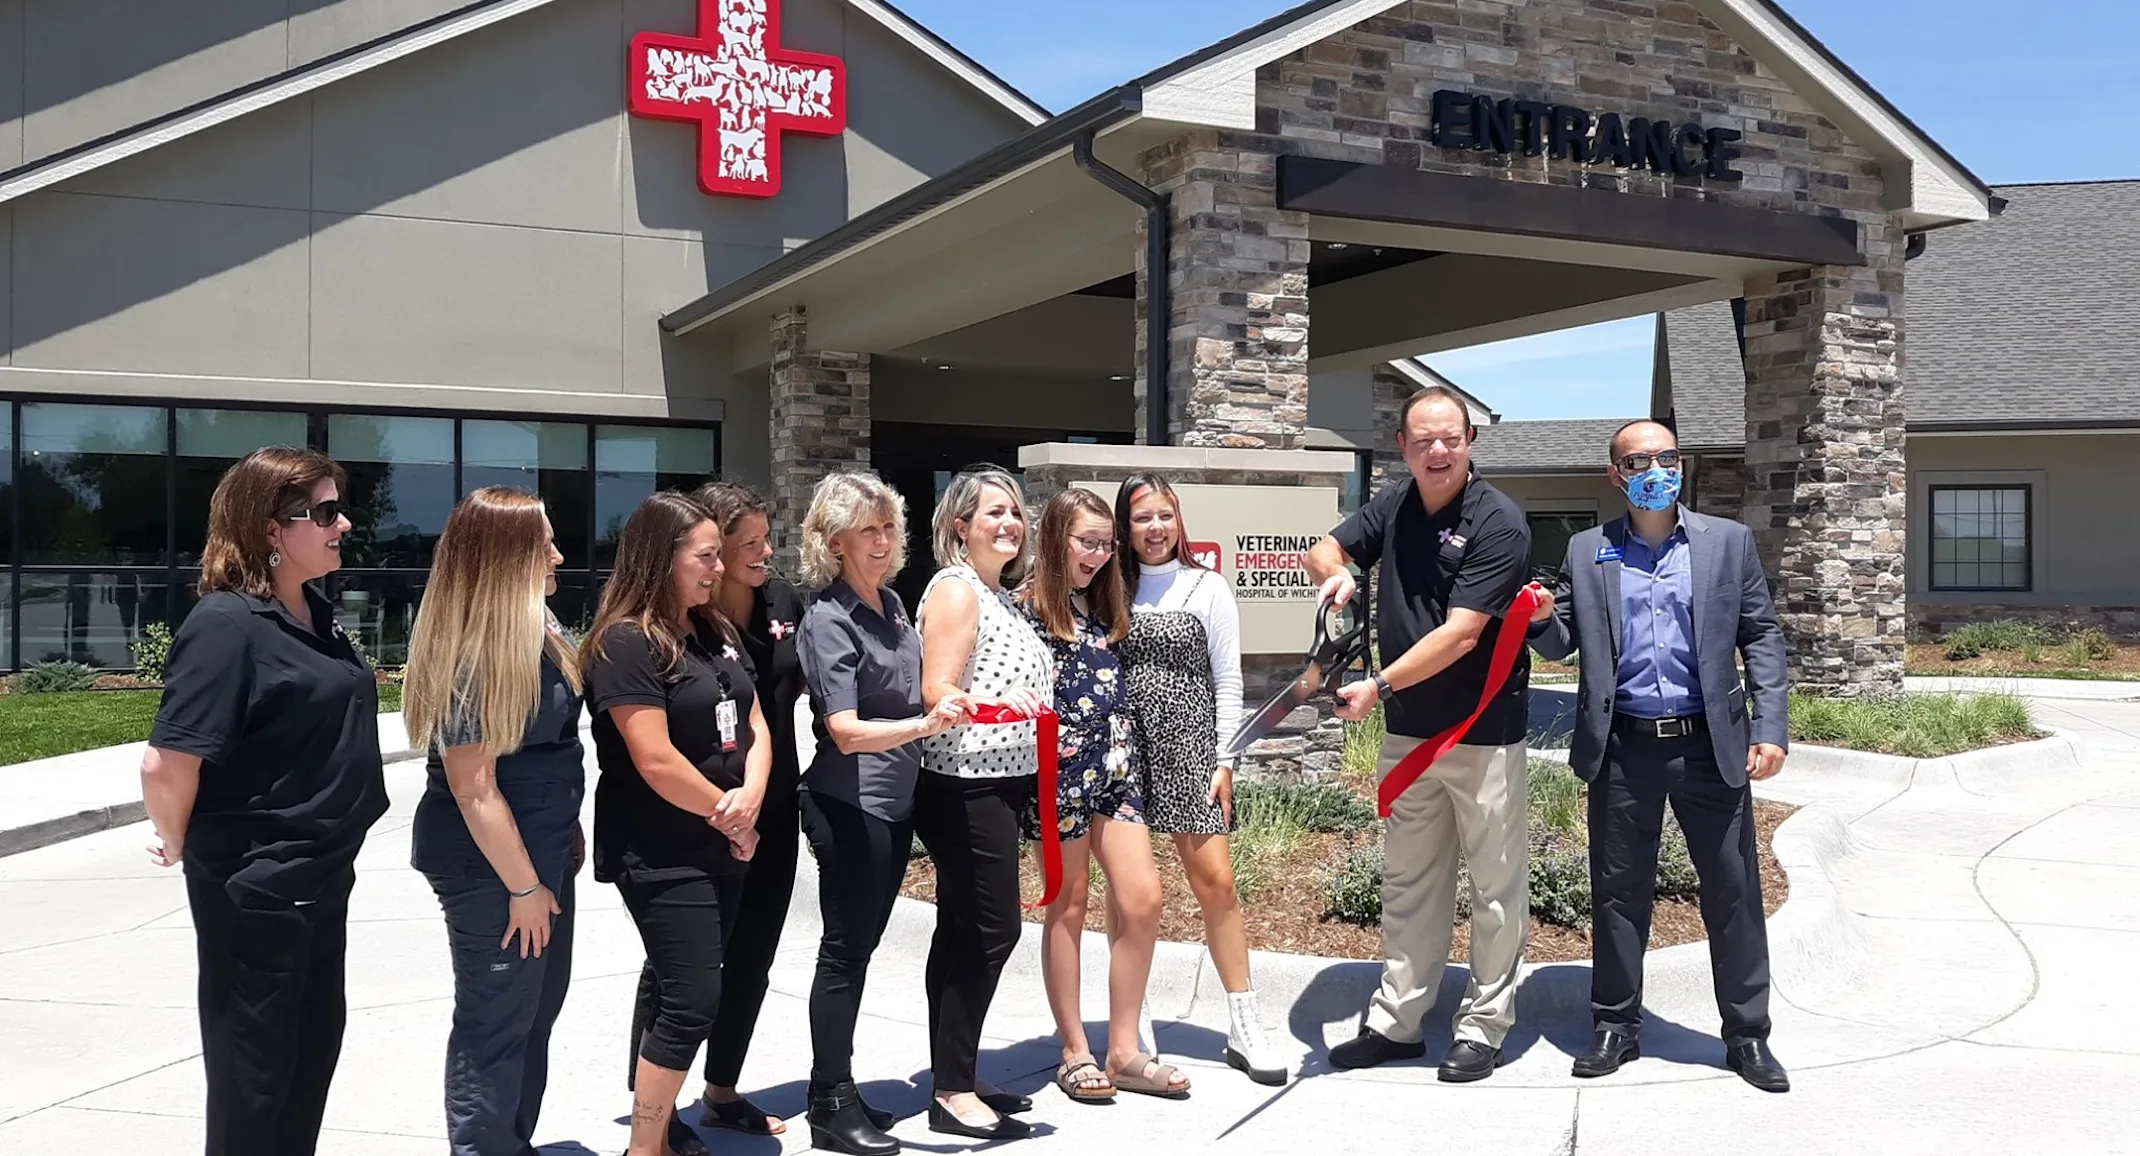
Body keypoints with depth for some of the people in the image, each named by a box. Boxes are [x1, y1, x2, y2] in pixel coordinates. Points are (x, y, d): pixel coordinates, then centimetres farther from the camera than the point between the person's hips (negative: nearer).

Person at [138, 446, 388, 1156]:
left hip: (322, 875, 9)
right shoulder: (228, 624, -20)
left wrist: (330, 850, 17)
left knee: (316, 1044, 20)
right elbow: (167, 764, -24)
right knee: (254, 1068, 7)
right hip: (254, 886, -8)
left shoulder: (314, 613, 6)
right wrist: (179, 845, -7)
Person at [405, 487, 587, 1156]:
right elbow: (473, 788, -23)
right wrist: (523, 886, -18)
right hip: (488, 865, -9)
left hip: (542, 851, 10)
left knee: (539, 1008, 21)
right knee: (497, 1023, 5)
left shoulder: (538, 632, 5)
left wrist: (567, 835, 17)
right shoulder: (469, 655, -23)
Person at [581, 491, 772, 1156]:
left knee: (683, 993, 13)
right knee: (692, 1003, -8)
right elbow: (656, 761, -21)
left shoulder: (715, 633, 10)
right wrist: (729, 815, -9)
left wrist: (749, 798, -11)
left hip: (723, 849, 8)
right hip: (661, 856, -8)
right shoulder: (626, 643, -16)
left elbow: (754, 727, 9)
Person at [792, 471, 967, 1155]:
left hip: (896, 799, 8)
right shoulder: (828, 620, -16)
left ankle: (838, 1090, 25)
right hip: (850, 804, -8)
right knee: (846, 950, -1)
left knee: (860, 946, 14)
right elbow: (845, 731, -26)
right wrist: (923, 725, -38)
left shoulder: (891, 603, 7)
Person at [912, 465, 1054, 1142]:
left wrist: (1041, 733, 26)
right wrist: (1002, 704, -35)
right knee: (991, 929, -9)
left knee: (963, 933, 11)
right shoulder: (955, 587, -11)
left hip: (994, 784, 10)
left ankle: (954, 1080, 18)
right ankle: (954, 1094, -2)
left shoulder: (998, 594, 17)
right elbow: (938, 692, -20)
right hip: (966, 787, -10)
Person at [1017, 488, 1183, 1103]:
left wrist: (1124, 756, 12)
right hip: (1060, 772, -6)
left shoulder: (1105, 604, 14)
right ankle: (1075, 1054, 16)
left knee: (1143, 899, 0)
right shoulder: (1027, 607, -7)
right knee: (1069, 906, 4)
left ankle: (1125, 1050, 11)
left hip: (1114, 768, 6)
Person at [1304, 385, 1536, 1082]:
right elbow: (1323, 549, 16)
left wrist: (1378, 687, -21)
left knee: (1496, 884, 5)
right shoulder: (1395, 506, 4)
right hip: (1407, 730, 6)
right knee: (1408, 881, 13)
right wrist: (1336, 573, -7)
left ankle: (1483, 1028, 16)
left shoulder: (1497, 523, -15)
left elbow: (1459, 635, -22)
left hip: (1484, 732, -6)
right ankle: (1396, 1020, 22)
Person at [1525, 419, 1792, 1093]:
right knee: (1618, 891, 8)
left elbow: (1761, 636, 5)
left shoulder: (1729, 542, 6)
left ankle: (1747, 1034, 19)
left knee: (1733, 890, 5)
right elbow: (1562, 644, 8)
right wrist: (1540, 621, -15)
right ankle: (1617, 1028, 21)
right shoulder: (1587, 552, 7)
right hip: (1622, 748, 0)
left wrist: (1771, 728, -4)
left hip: (1710, 743, 0)